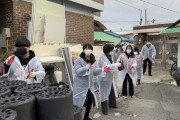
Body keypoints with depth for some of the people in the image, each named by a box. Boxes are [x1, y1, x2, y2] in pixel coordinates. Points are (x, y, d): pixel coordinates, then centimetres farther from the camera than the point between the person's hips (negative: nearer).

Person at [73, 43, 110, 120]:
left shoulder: (93, 60, 5)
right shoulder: (79, 60, -14)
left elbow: (94, 71, 10)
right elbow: (77, 71, -21)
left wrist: (102, 70, -3)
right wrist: (85, 68, -37)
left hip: (90, 85, 6)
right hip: (80, 85, -6)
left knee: (90, 101, 15)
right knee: (80, 102, -1)